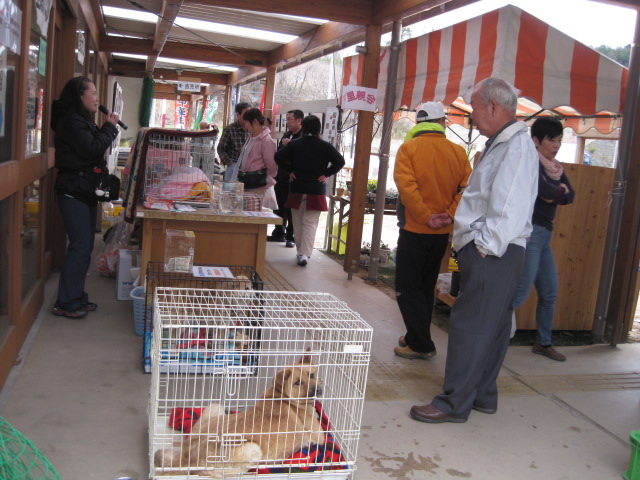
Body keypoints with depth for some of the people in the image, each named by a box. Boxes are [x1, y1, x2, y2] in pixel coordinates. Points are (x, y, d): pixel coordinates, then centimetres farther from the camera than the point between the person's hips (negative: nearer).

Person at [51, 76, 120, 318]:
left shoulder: (82, 121, 18)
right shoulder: (71, 121, -13)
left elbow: (92, 150, 18)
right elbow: (92, 149, -21)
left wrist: (108, 129, 5)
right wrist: (109, 127, -9)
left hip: (86, 191, 10)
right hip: (73, 191, -10)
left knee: (85, 246, 12)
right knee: (80, 246, -9)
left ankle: (77, 296, 21)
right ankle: (66, 303, -1)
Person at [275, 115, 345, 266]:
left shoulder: (294, 144, 1)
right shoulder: (325, 146, -3)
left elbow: (279, 156, -9)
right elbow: (340, 161, -13)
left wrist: (290, 171, 0)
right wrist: (326, 174, -6)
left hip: (296, 189, 2)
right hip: (316, 191, -1)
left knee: (298, 222, 14)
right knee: (310, 223, 0)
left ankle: (300, 252, 22)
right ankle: (305, 253, -11)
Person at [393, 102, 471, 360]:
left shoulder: (409, 147, -7)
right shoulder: (458, 151, 3)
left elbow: (406, 184, -20)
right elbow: (467, 187, -5)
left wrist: (426, 217, -17)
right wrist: (450, 214, -9)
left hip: (415, 229, -5)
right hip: (442, 233, 5)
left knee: (408, 288, 4)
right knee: (426, 286, 18)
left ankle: (421, 344, 3)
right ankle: (416, 336, 28)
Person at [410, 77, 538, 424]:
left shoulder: (517, 145, -14)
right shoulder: (500, 144, 18)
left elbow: (510, 208, -22)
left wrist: (485, 246, -19)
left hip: (492, 255, -10)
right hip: (490, 252, 10)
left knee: (469, 327, -5)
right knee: (491, 327, 15)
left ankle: (454, 404, 3)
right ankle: (483, 396, 26)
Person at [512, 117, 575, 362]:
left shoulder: (555, 166, 15)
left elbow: (569, 195, 5)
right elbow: (542, 188, -24)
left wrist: (555, 194, -13)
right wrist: (559, 192, -6)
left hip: (544, 234, 9)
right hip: (530, 231, -9)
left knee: (549, 293, 14)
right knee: (520, 293, -13)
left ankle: (543, 343, 28)